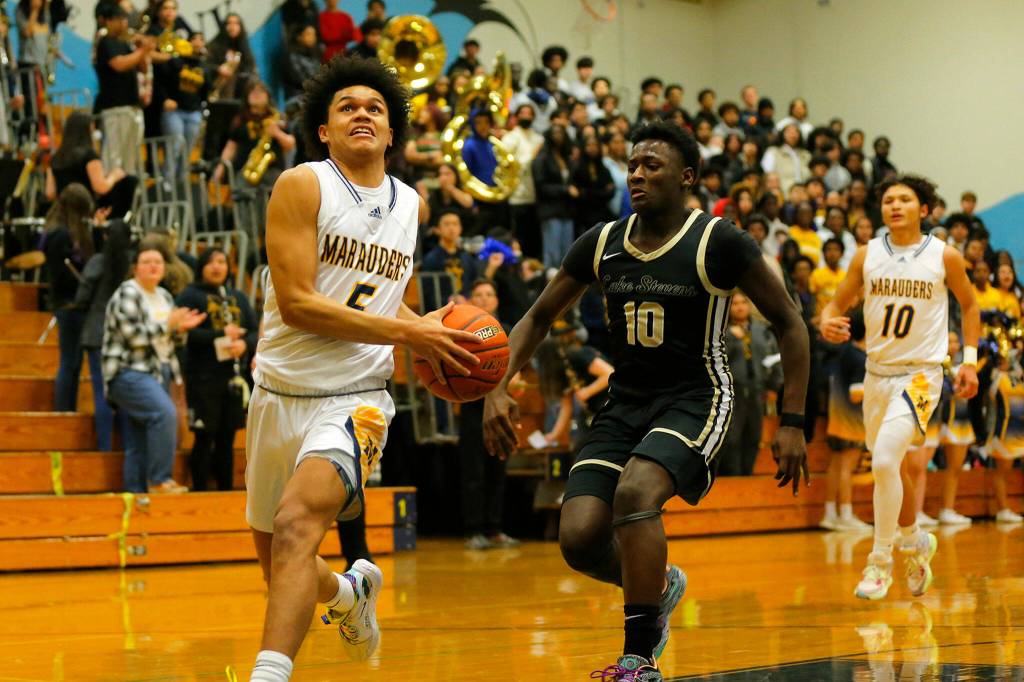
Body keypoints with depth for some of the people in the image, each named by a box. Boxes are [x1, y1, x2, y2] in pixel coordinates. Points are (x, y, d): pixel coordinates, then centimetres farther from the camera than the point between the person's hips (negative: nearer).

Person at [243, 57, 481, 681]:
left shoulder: (411, 204, 11)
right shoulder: (302, 185, -6)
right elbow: (296, 302, -16)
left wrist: (425, 327, 8)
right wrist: (406, 332, -16)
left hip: (355, 398, 0)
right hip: (282, 391, 0)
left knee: (296, 522, -29)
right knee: (278, 568, 16)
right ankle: (350, 592, 49)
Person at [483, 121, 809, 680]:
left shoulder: (720, 244, -11)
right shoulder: (602, 243, 2)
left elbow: (789, 325, -4)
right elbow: (539, 318, 12)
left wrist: (792, 423, -8)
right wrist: (499, 388, -3)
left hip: (695, 401, -5)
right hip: (625, 402, 5)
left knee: (635, 494, -33)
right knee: (580, 540, -11)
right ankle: (658, 586, 24)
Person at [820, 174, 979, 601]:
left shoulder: (944, 257, -4)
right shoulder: (867, 255, 1)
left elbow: (969, 305, 11)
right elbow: (839, 302, 7)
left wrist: (969, 360, 3)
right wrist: (828, 322, -16)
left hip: (921, 373, -4)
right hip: (878, 372, 4)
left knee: (884, 460, -22)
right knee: (885, 467, 15)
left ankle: (880, 561, -8)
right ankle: (915, 542, 42)